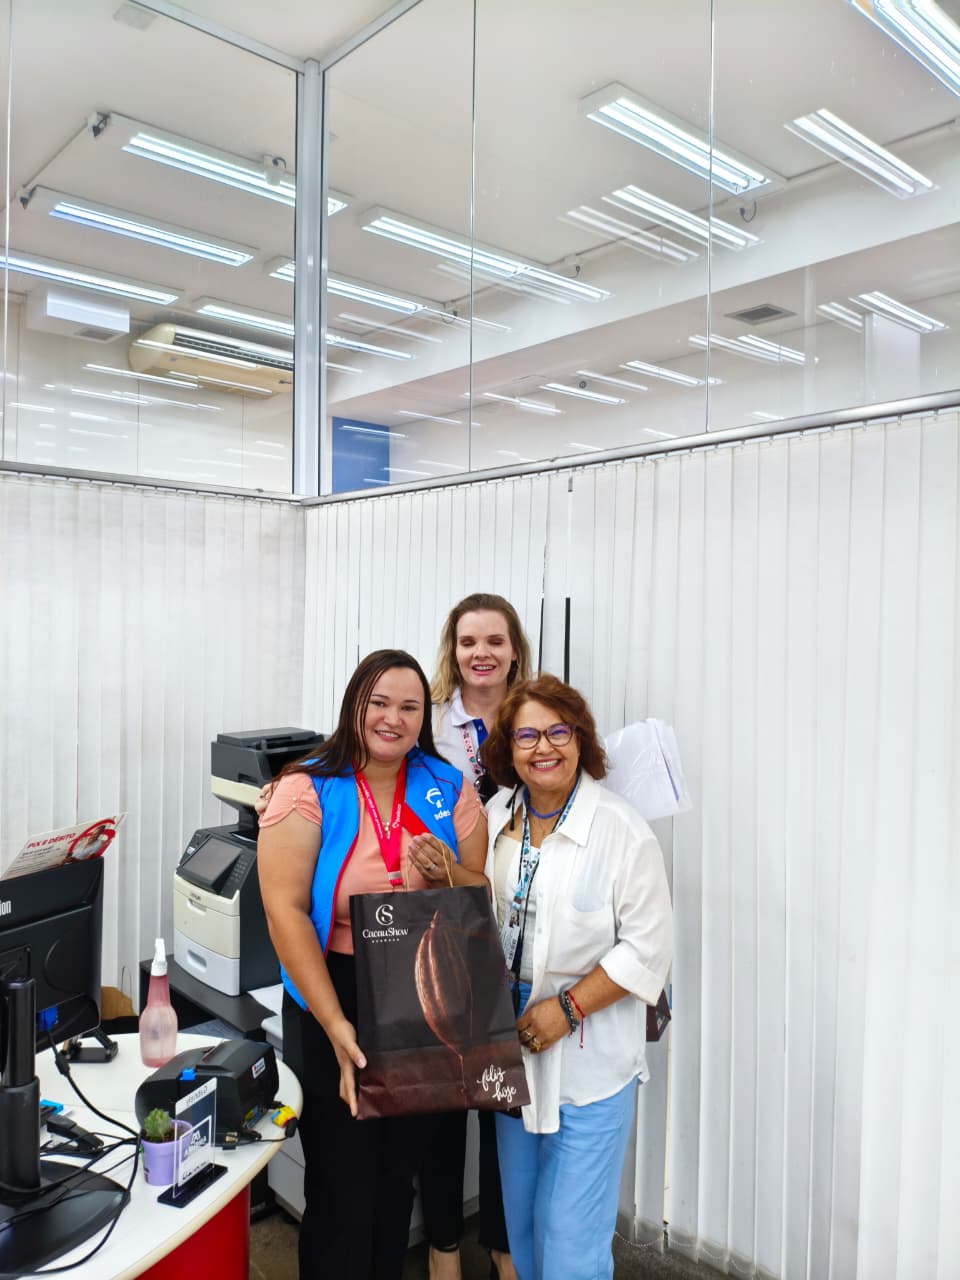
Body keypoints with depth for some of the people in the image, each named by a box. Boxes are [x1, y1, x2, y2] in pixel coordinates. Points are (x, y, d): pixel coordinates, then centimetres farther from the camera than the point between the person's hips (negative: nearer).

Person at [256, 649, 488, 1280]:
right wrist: (336, 1026, -23)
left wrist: (446, 875, -20)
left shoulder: (449, 790, -2)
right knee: (342, 1192, 10)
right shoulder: (307, 789, -11)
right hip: (334, 1005, -3)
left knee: (398, 1180, 22)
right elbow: (285, 910, -17)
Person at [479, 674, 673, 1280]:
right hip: (511, 1046, 6)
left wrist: (568, 1007, -17)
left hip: (590, 1055, -5)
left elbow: (647, 947, -14)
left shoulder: (622, 831, -16)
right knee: (520, 1219, 23)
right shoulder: (495, 818, 1)